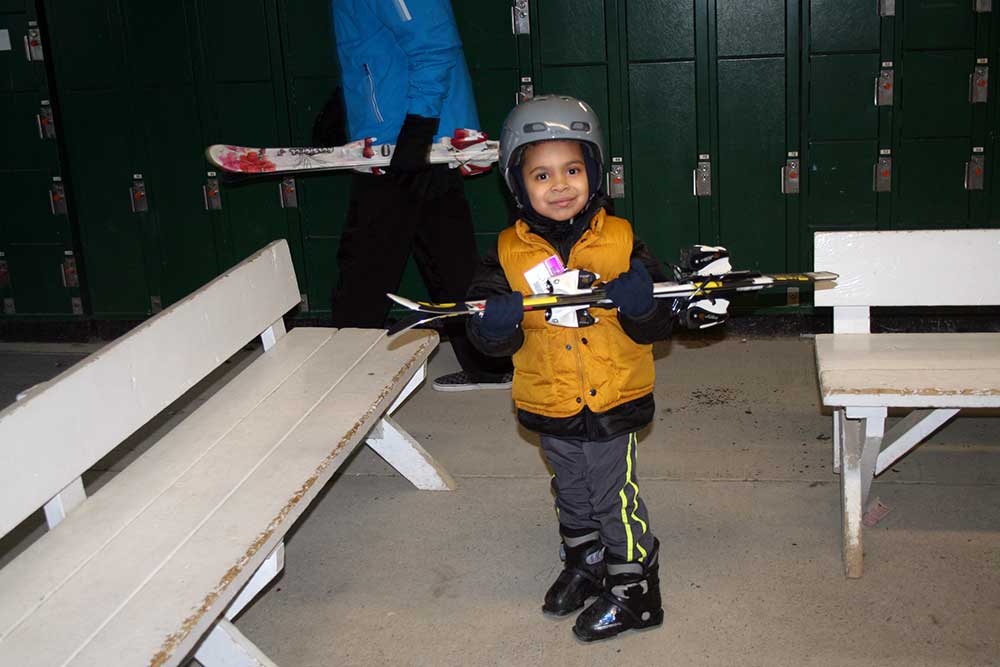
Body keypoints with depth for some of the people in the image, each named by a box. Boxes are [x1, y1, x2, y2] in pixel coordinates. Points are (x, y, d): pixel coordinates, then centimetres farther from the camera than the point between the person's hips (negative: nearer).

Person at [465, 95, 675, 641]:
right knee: (571, 494, 24)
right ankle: (584, 564, 47)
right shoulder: (508, 253, -7)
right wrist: (495, 323, -29)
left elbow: (656, 326, -8)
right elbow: (487, 333, -7)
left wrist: (641, 305, -30)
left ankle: (633, 590, 29)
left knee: (616, 498, 10)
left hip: (611, 402, -3)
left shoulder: (619, 241, -10)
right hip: (549, 406, 3)